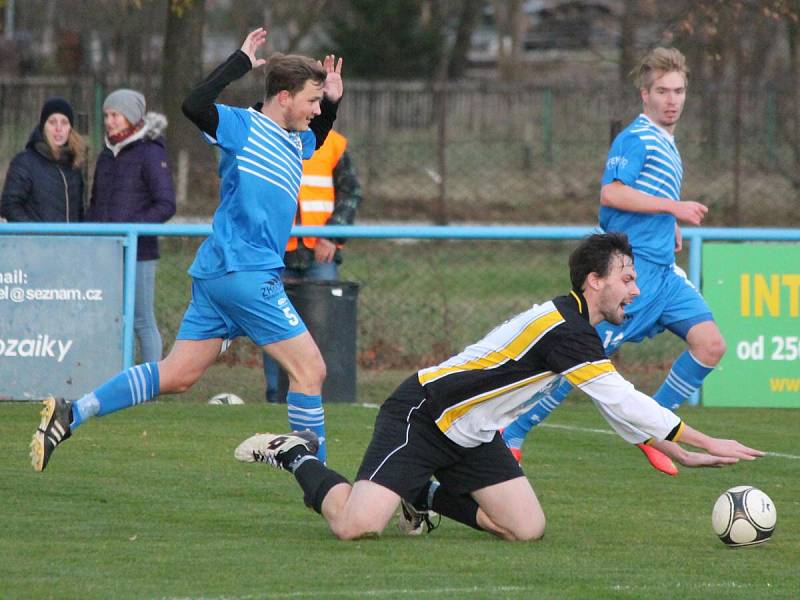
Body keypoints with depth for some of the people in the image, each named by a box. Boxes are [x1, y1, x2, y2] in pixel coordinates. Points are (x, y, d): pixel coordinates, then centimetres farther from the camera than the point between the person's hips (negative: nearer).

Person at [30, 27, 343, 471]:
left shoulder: (293, 141, 18)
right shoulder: (244, 127, -8)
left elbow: (317, 137, 42)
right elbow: (194, 105, -26)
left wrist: (332, 101, 23)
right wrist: (240, 62, -20)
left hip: (218, 275, 10)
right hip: (243, 272, -10)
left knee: (176, 376, 9)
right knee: (309, 368, -6)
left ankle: (70, 415, 7)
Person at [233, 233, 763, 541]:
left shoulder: (583, 334, 8)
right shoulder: (562, 329, -23)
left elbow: (622, 409, 21)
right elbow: (624, 404, -25)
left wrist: (683, 455, 14)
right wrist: (708, 443, -20)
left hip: (470, 437, 10)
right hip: (420, 417, -10)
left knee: (529, 529, -4)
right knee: (357, 526, -24)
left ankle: (428, 496, 16)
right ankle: (298, 459, 6)